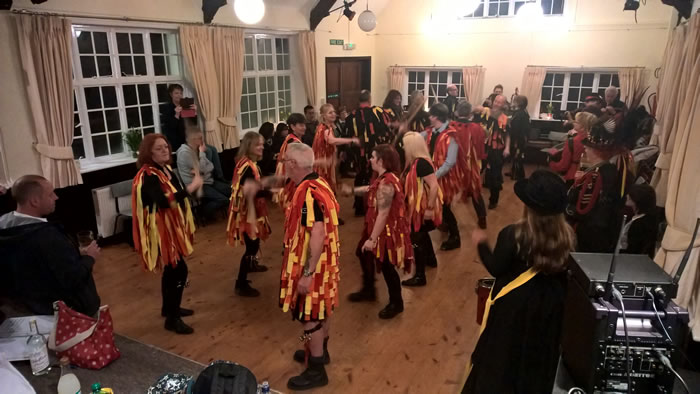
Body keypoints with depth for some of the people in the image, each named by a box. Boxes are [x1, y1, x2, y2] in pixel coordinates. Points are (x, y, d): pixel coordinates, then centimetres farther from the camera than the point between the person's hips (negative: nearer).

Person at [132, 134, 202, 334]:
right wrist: (191, 187, -37)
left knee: (172, 269, 19)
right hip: (160, 229, -10)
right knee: (179, 270, -8)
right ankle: (172, 318, 4)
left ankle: (169, 308, 36)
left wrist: (192, 184, 3)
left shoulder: (165, 169, 8)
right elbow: (164, 201, -36)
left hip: (171, 226, 10)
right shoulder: (148, 176, -21)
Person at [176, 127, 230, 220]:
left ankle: (208, 206, 16)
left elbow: (211, 166, 3)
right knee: (223, 199, -22)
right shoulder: (184, 152, -19)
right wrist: (202, 153, -12)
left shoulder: (196, 150, 8)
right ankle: (203, 213, 4)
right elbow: (202, 170, -21)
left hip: (206, 181, 9)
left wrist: (199, 170, -18)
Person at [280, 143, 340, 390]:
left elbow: (318, 235, -30)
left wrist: (307, 273, -27)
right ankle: (320, 351, 42)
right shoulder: (318, 184, 4)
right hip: (324, 260, 9)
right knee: (321, 310, 23)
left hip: (311, 265, -9)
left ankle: (316, 371, 18)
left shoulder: (308, 193, -26)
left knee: (310, 315, 4)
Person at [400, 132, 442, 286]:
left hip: (423, 207, -10)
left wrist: (430, 208, -27)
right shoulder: (414, 162, 4)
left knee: (417, 238, -2)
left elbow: (434, 186, -28)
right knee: (421, 234, 27)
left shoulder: (421, 163, -25)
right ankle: (431, 259, 50)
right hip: (417, 206, 10)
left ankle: (420, 277, 8)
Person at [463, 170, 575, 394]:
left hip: (514, 304, -4)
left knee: (504, 352, 18)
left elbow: (495, 269, -16)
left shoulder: (513, 234, -25)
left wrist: (481, 244, -2)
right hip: (551, 303, 4)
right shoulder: (567, 235, -13)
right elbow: (566, 268, 0)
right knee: (540, 353, 26)